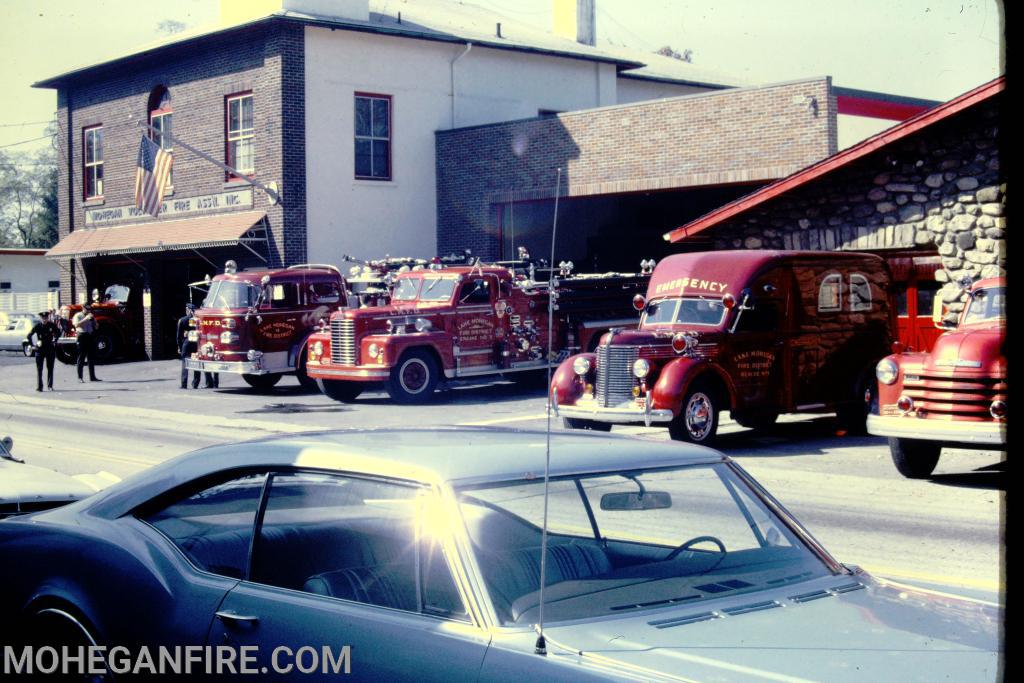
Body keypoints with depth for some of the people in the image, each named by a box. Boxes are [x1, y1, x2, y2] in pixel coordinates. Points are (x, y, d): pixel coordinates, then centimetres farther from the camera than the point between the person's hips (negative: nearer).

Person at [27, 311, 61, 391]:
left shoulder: (52, 325, -4)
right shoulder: (37, 326, -8)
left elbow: (58, 332, 14)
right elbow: (29, 335, -1)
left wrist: (54, 341, 7)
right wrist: (33, 344, -6)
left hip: (50, 349, 1)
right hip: (40, 349, -1)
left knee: (50, 368, 5)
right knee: (39, 369, -2)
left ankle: (50, 386, 12)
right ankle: (39, 387, 0)